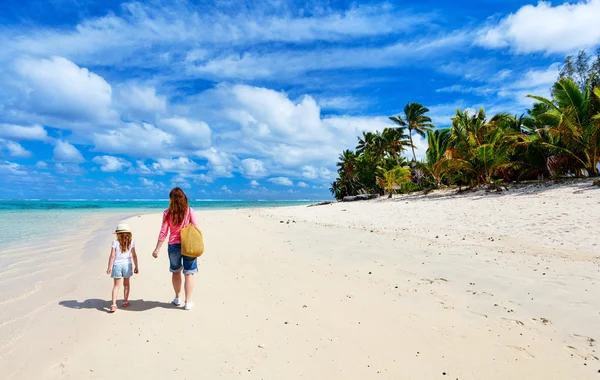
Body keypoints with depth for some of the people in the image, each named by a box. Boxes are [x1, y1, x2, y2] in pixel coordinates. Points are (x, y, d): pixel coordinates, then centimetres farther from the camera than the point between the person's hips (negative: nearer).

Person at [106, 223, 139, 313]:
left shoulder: (115, 243, -7)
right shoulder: (131, 243, -3)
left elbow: (112, 256, -10)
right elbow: (134, 256, -1)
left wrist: (109, 267, -3)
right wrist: (136, 267, 7)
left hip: (117, 265, -1)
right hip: (127, 265, 1)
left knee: (116, 285, 5)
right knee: (126, 284, 16)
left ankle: (114, 304, -3)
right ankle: (125, 301, 25)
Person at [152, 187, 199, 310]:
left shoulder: (167, 213, -3)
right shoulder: (189, 211, -5)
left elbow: (163, 232, -4)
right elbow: (196, 229, -7)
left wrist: (157, 249, 1)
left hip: (173, 246, 2)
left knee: (175, 272, 21)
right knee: (189, 273, 6)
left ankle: (177, 298, 33)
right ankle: (188, 302, 10)